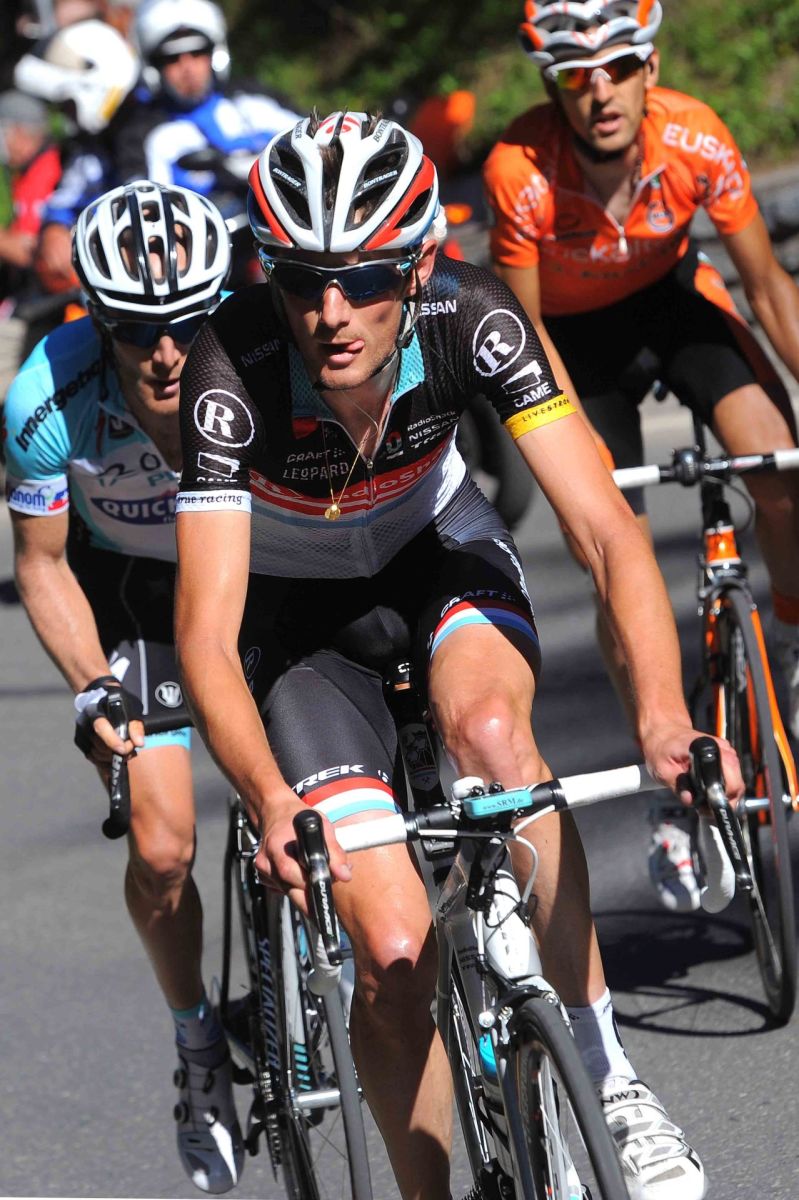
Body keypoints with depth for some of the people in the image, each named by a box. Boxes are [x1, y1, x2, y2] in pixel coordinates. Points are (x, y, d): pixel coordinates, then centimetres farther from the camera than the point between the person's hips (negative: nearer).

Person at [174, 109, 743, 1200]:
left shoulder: (470, 317, -29)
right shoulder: (233, 369, -33)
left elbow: (604, 526, -32)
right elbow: (206, 630, -38)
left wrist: (662, 712, -48)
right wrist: (271, 802, -55)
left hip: (440, 556, 1)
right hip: (299, 608, -1)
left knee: (490, 731, -33)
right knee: (395, 950, -15)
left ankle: (606, 1068, -19)